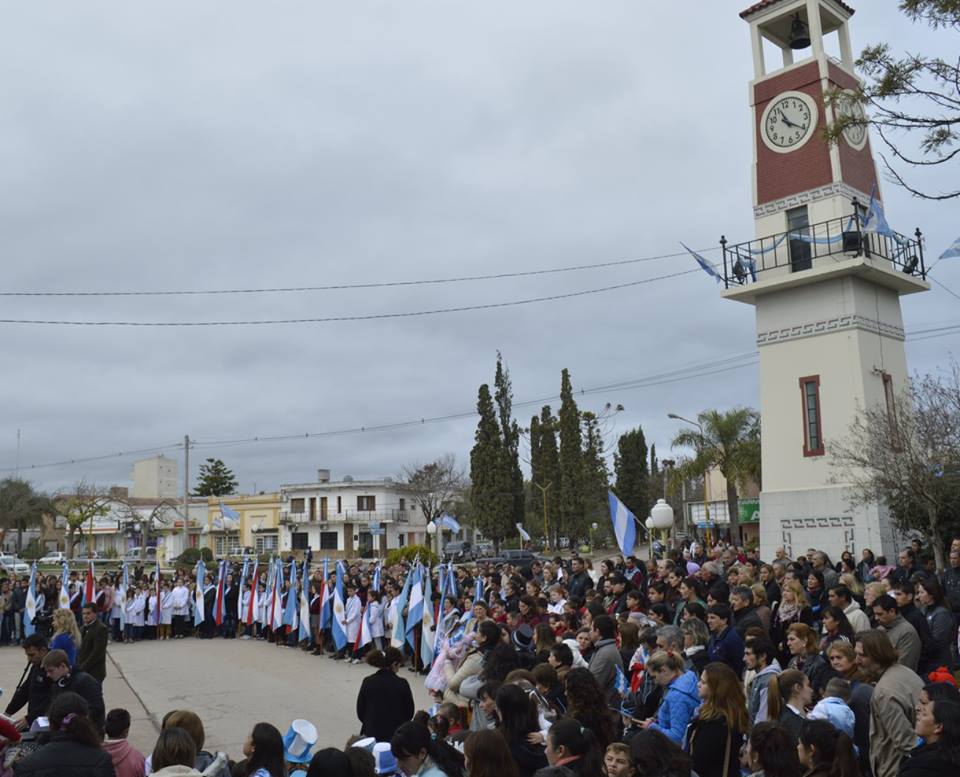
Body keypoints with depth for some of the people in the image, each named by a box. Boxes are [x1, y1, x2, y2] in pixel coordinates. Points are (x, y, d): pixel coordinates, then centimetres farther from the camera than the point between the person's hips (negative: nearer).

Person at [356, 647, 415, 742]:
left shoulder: (367, 682, -4)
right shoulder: (402, 683, -9)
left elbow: (360, 712, 3)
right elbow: (409, 712, 2)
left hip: (372, 732, 3)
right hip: (396, 733, -3)